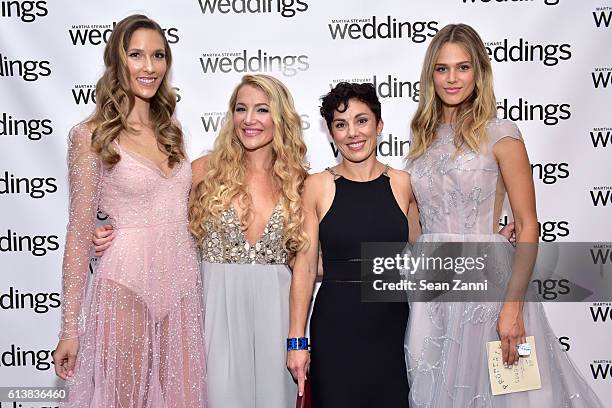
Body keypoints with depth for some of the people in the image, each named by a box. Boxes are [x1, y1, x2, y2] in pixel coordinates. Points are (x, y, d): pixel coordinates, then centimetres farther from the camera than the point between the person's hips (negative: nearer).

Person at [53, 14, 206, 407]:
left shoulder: (170, 131, 10)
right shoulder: (92, 136, -6)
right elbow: (80, 232, -7)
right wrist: (70, 327, -7)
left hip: (183, 282, 5)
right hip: (127, 286, -5)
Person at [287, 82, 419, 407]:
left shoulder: (403, 184, 3)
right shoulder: (317, 186, -2)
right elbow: (305, 266, -2)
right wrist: (296, 340, -3)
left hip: (392, 324, 2)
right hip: (335, 326, -1)